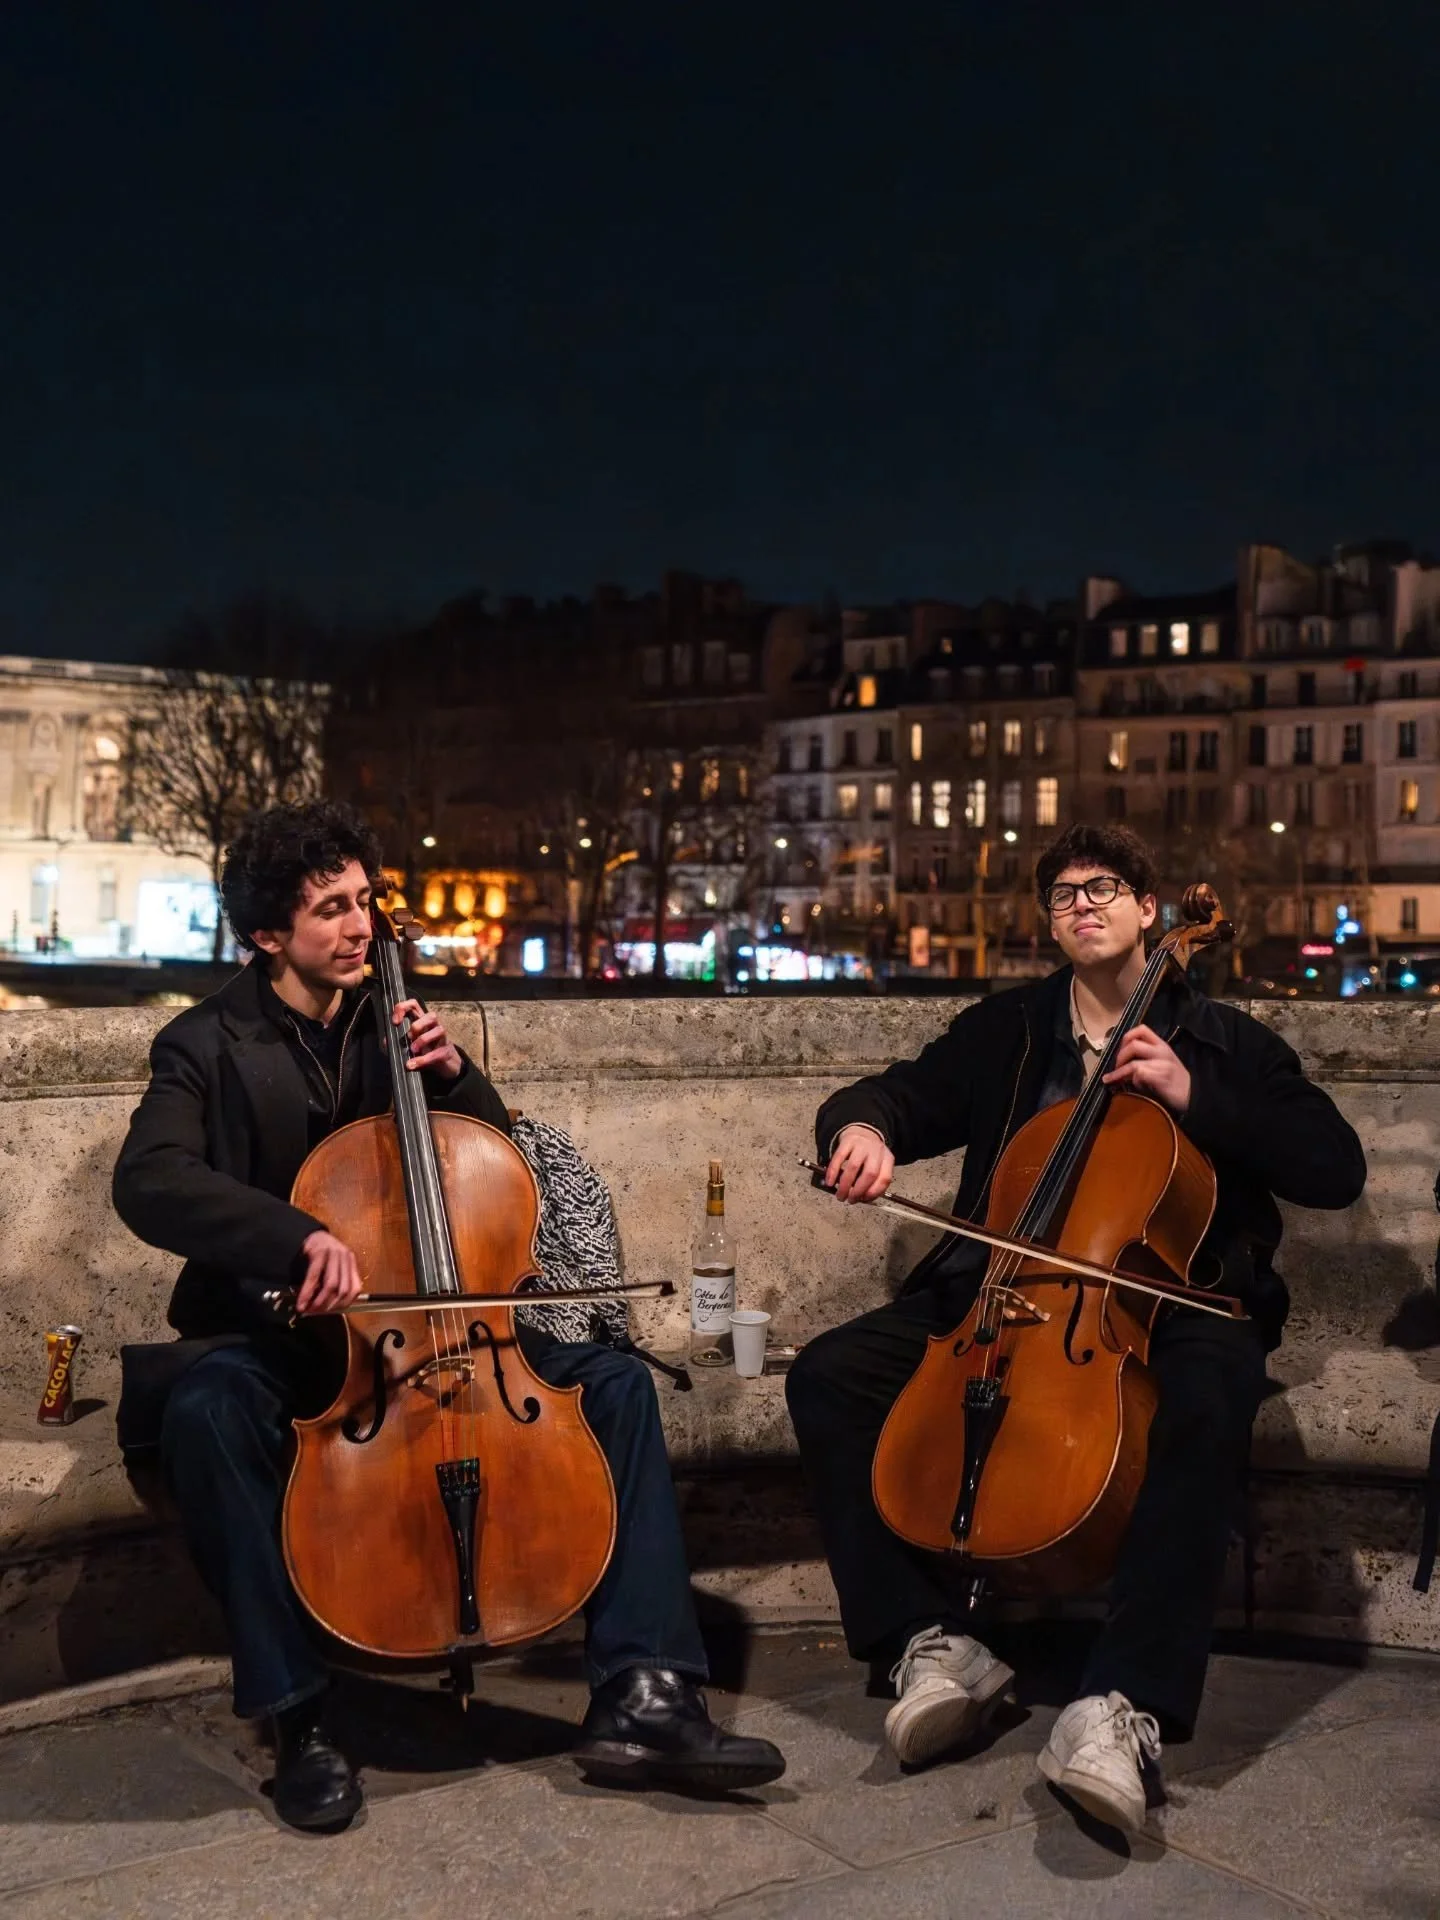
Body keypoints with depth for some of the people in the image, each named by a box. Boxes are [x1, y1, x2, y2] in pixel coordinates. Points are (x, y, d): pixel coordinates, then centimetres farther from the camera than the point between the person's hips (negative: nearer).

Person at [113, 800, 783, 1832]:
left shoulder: (391, 1022, 9)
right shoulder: (208, 1046, -4)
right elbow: (150, 1182, -23)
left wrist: (454, 1074, -6)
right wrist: (298, 1237, -39)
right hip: (282, 1329, -4)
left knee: (617, 1381, -14)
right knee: (206, 1413, -37)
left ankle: (641, 1697, -16)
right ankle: (297, 1717, -22)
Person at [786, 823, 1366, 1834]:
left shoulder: (1223, 1040, 9)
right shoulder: (1005, 1031, 15)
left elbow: (1337, 1169, 0)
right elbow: (889, 1098, 12)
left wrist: (1193, 1097, -11)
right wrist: (861, 1128, -14)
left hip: (1166, 1296, -3)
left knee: (1212, 1396, -39)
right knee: (828, 1375, -18)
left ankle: (1126, 1702, -38)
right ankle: (937, 1642, -16)